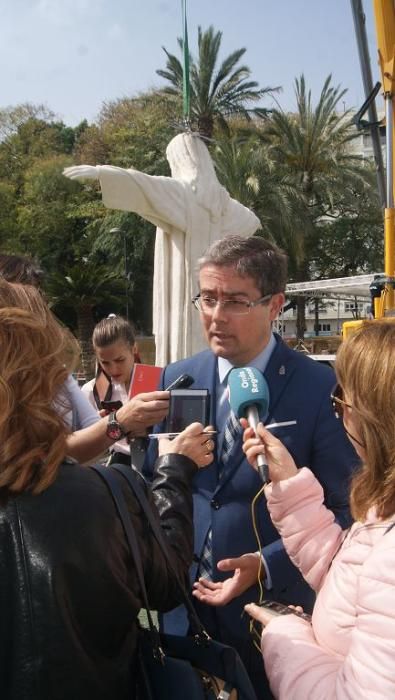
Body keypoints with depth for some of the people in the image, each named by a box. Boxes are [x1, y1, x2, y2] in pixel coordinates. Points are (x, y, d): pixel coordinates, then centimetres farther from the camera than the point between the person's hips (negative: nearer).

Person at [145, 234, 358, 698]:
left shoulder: (323, 390, -14)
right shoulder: (177, 378, -1)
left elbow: (343, 512, -10)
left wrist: (267, 566, -20)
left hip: (274, 610, -3)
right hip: (184, 604, 4)